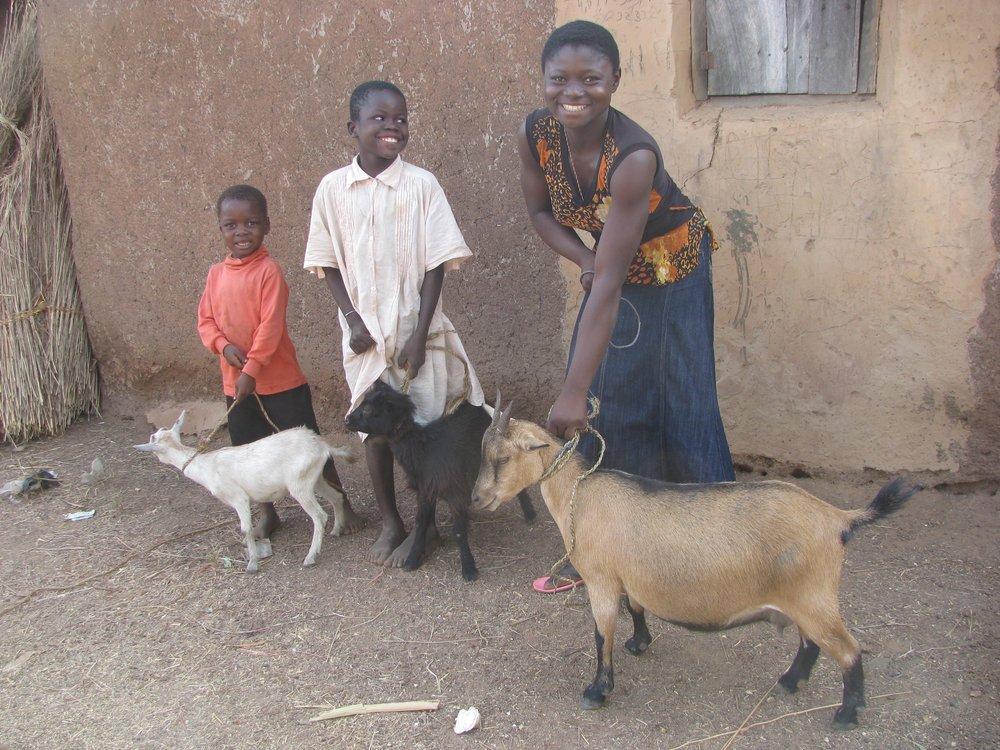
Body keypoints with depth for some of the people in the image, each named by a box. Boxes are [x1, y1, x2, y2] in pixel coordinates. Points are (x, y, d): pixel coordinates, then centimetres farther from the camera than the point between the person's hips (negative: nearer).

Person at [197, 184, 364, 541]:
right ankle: (267, 512, 34)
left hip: (280, 380, -6)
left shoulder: (269, 270, -14)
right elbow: (205, 319, 7)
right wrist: (224, 345, -12)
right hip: (236, 383, 6)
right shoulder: (216, 273, 4)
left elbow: (271, 326, -18)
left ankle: (342, 503, 20)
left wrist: (251, 369, -19)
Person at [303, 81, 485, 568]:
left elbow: (436, 265, -7)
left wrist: (419, 336, -11)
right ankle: (390, 522, 29)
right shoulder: (333, 189, -2)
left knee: (422, 428, 4)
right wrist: (353, 320, -6)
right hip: (364, 332, 2)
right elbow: (328, 264, 4)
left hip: (416, 330, -2)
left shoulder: (420, 184, -7)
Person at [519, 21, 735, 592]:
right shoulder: (536, 134, -18)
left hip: (673, 271, -5)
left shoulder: (634, 156, -36)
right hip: (609, 265, 5)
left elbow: (609, 285, -40)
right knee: (600, 408, 5)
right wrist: (584, 259, -19)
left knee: (682, 406, 0)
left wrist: (573, 392, -41)